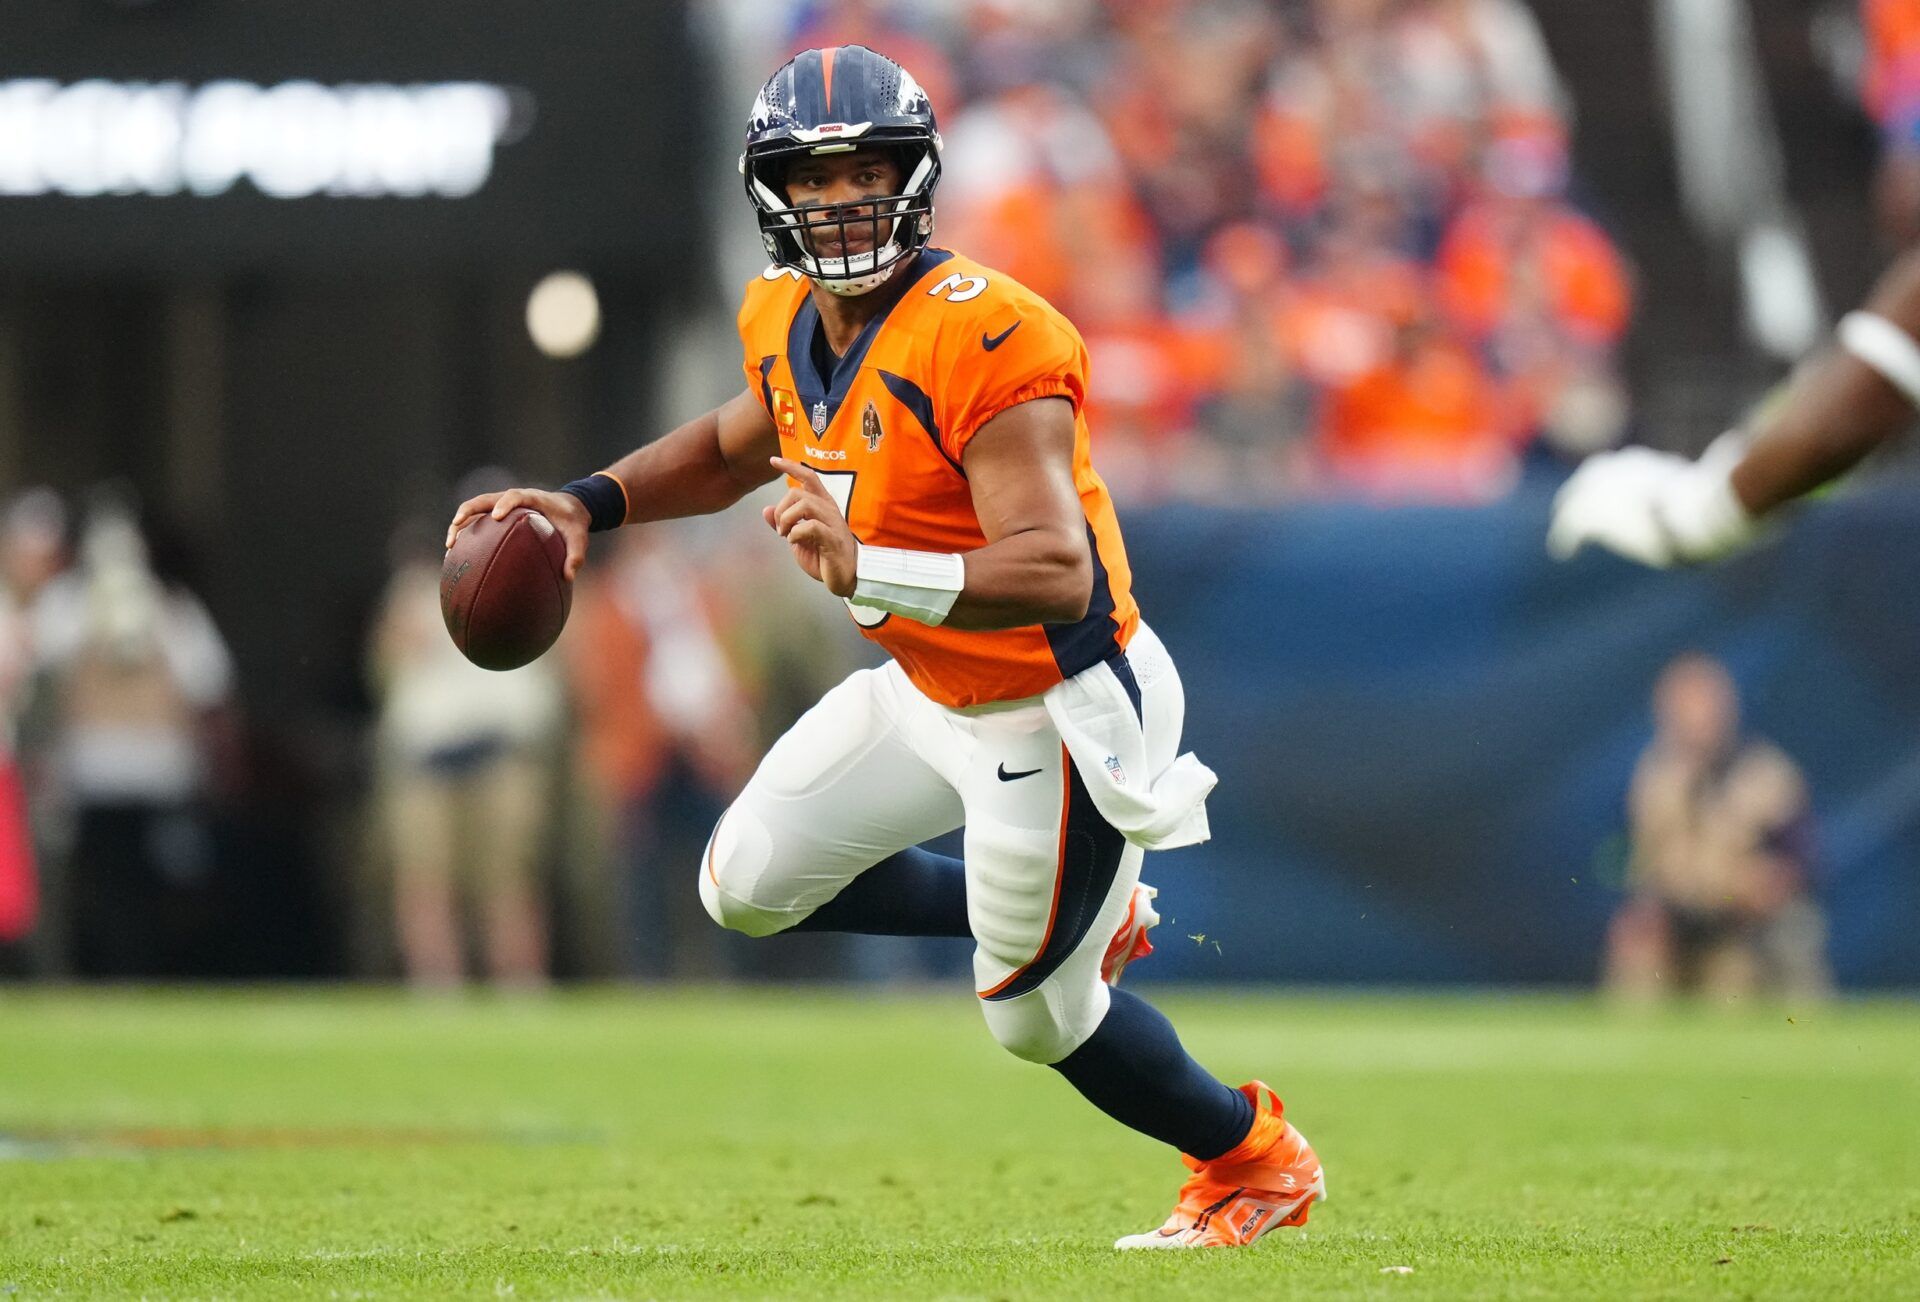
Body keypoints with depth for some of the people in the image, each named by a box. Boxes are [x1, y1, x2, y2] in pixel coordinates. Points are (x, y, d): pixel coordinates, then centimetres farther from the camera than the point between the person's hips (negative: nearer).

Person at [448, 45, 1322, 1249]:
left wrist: (866, 569, -49)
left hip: (1057, 710, -8)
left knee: (1038, 1015, 5)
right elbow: (734, 446, 21)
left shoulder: (981, 341, -29)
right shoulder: (791, 324, -3)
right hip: (932, 691, 8)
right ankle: (1083, 913, 25)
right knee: (747, 887, 13)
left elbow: (1056, 571, -37)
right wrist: (590, 505, 6)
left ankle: (1257, 1165, 32)